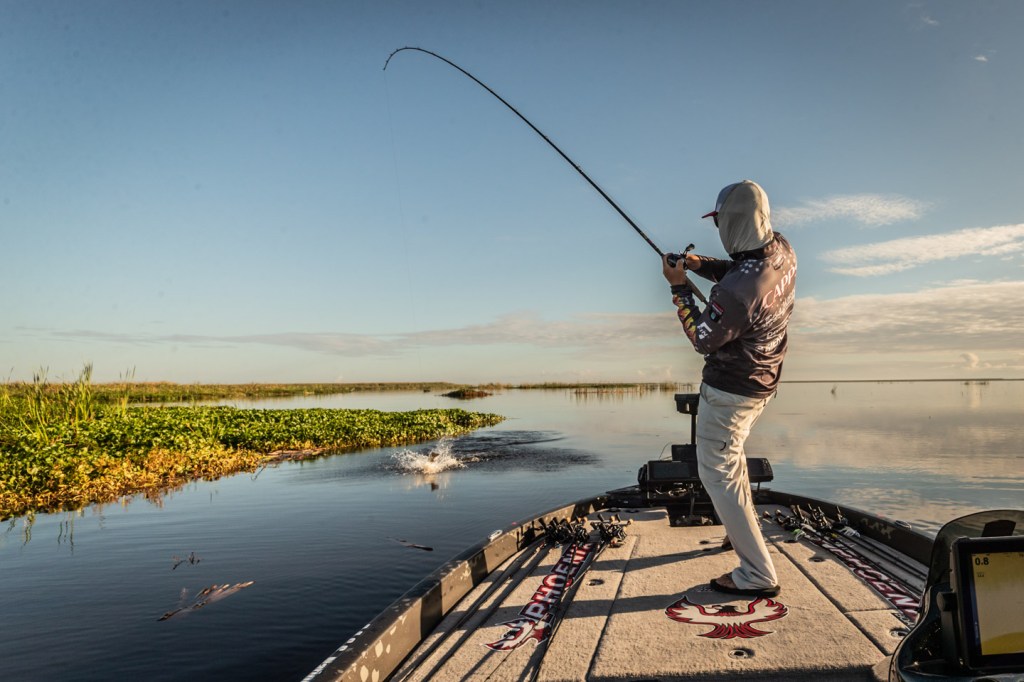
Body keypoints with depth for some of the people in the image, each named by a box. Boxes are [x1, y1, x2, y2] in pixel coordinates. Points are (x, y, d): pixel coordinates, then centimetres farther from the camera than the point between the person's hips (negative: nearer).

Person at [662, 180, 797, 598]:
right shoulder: (781, 249, -6)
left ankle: (758, 575, 6)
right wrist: (702, 266, 3)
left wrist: (680, 286, -11)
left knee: (718, 474, 0)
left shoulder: (736, 291, -35)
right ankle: (740, 530, 46)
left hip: (730, 390, -10)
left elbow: (702, 339, -18)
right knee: (730, 454, 29)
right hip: (762, 381, 10)